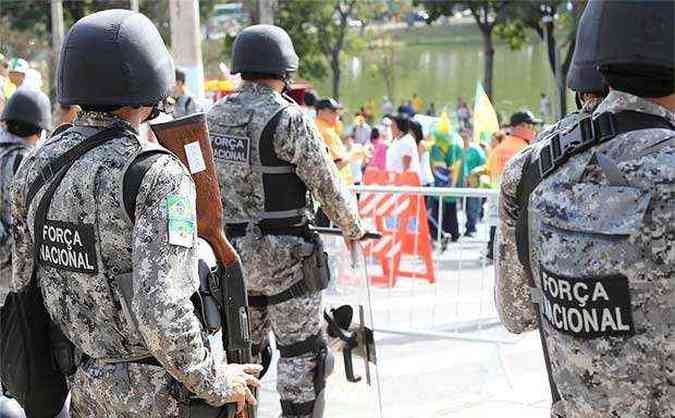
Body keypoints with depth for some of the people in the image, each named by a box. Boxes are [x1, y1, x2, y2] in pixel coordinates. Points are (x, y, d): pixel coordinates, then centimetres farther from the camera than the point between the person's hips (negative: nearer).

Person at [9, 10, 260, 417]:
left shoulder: (38, 164, -1)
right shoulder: (158, 176, -22)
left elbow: (25, 278, 8)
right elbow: (162, 311, -29)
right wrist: (215, 382, -15)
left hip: (86, 385, 7)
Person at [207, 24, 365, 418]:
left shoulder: (215, 116, 5)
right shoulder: (288, 119, -15)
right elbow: (329, 186, -11)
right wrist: (353, 228, 7)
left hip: (232, 252, 7)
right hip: (283, 256, -7)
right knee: (303, 354, 3)